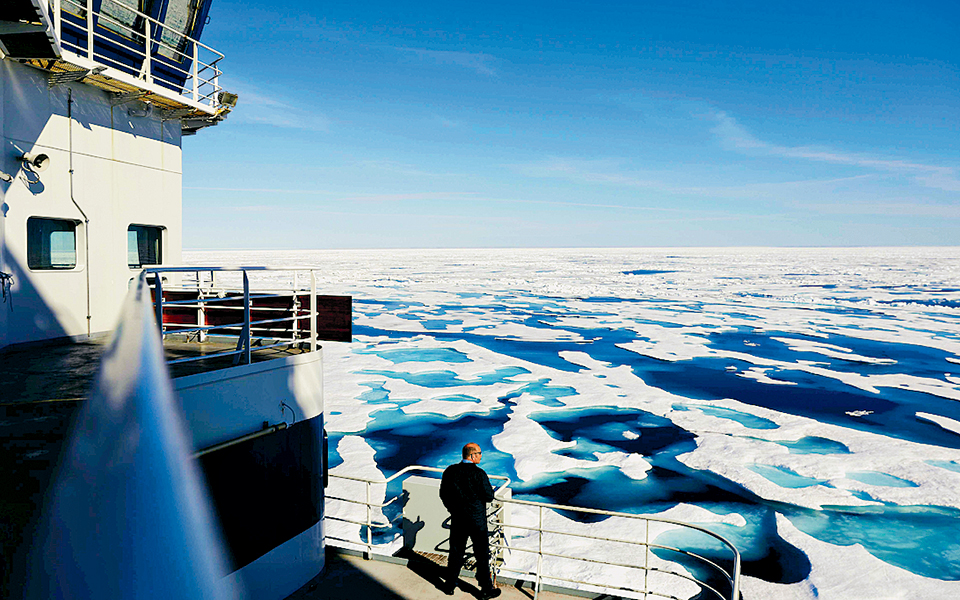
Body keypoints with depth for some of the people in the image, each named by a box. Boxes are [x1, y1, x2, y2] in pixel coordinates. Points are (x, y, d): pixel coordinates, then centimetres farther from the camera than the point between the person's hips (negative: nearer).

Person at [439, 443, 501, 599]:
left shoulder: (450, 471, -5)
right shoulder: (479, 474, -20)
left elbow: (443, 494, 4)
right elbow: (489, 497, -14)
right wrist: (491, 489, 7)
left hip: (457, 520, 4)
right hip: (477, 521, -4)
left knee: (456, 553, 18)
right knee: (482, 555, 9)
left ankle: (450, 585, 29)